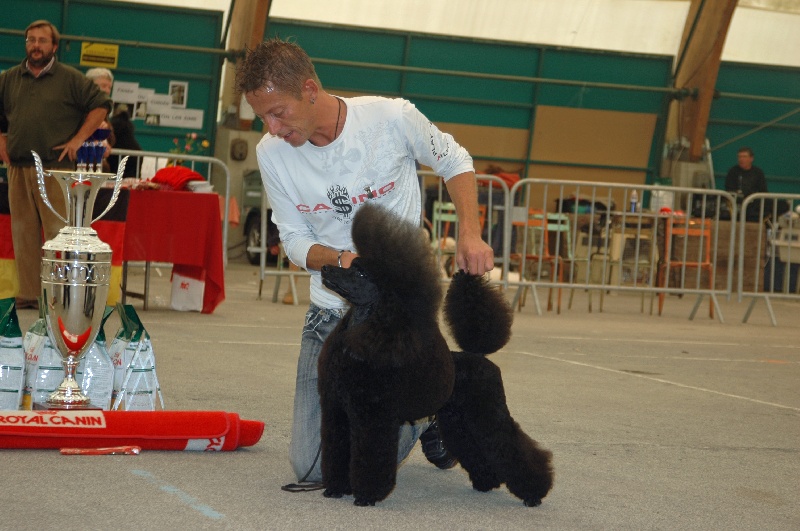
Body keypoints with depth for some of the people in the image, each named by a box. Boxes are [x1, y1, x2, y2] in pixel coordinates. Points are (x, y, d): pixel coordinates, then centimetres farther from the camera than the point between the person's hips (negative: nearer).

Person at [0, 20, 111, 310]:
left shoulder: (70, 79, 2)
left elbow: (100, 105, 3)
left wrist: (78, 139, -4)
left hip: (55, 169, -4)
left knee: (59, 232, -8)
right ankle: (28, 294, 8)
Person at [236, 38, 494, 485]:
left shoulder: (392, 119, -15)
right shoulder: (272, 153, -7)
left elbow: (455, 161, 4)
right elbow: (295, 240, 3)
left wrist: (470, 234, -11)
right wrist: (341, 259, -20)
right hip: (332, 309, 3)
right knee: (313, 465, 2)